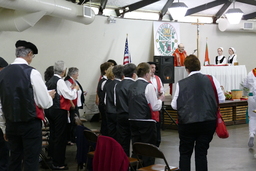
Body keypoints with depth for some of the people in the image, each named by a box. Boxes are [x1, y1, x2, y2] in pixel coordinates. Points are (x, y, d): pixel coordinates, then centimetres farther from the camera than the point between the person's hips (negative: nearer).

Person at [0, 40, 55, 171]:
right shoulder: (32, 73, -13)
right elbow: (45, 103, -13)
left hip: (11, 124, 6)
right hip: (30, 124, -5)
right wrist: (50, 96, 10)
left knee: (14, 160, 15)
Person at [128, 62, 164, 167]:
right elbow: (155, 107, -13)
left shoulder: (131, 86, 6)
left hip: (133, 121, 6)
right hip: (146, 122, -6)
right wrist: (160, 99, 7)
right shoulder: (148, 86, -13)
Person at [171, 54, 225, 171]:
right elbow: (221, 99, 4)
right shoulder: (211, 80, -2)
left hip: (187, 122, -1)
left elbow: (174, 105, 1)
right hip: (208, 121, 2)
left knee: (185, 153, 12)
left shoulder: (181, 84, -5)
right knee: (202, 153, 9)